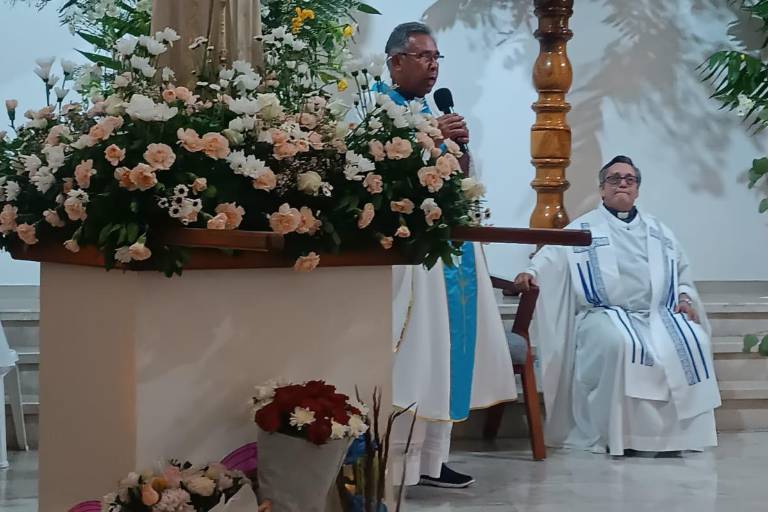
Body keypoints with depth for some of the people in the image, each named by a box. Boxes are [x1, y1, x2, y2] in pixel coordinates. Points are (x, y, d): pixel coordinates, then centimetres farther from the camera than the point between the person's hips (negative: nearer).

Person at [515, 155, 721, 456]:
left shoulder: (659, 232, 25)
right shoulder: (584, 229, 12)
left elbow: (682, 271, 27)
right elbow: (553, 256, -2)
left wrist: (685, 298, 6)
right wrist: (531, 273, -24)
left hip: (658, 315, 4)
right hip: (606, 315, -3)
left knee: (692, 342, -25)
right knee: (619, 344, -36)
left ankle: (679, 431, -18)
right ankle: (617, 434, -25)